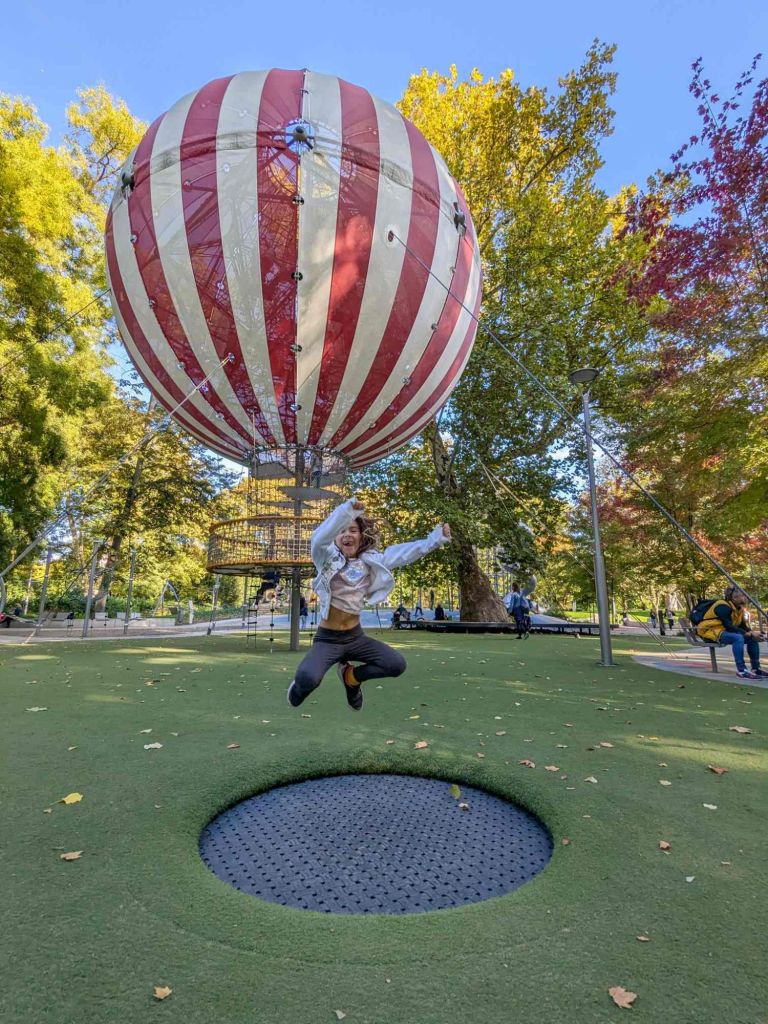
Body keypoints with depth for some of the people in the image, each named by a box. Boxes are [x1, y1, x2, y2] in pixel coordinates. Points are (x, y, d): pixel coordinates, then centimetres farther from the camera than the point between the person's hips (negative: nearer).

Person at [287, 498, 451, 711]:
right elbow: (319, 539, -31)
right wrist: (348, 510, -46)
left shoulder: (370, 561, 2)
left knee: (397, 664, -6)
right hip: (328, 639, -4)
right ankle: (299, 686, 13)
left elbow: (403, 553, 0)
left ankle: (351, 676, 21)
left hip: (355, 637, 4)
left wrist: (436, 538, -7)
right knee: (308, 678, -29)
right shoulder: (328, 558, -10)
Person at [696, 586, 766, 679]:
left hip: (724, 631, 10)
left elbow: (743, 627, 7)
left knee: (752, 639, -1)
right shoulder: (723, 607, -21)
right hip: (710, 631, -10)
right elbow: (729, 627, -25)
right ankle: (741, 671, -31)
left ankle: (756, 668, 8)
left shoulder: (739, 608, 8)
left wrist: (753, 633, -14)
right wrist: (750, 634, -23)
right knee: (738, 638, -33)